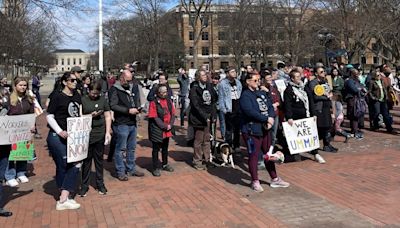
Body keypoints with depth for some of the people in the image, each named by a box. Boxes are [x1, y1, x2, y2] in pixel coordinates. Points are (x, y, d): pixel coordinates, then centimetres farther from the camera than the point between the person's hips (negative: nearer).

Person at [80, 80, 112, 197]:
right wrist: (90, 116, -16)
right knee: (86, 160, 6)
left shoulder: (103, 99, 5)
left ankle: (100, 184, 22)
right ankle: (84, 185, 16)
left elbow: (108, 116, 6)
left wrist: (108, 132, -1)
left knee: (99, 160, 11)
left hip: (100, 134, 2)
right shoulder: (82, 100, -1)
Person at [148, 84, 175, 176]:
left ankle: (165, 164, 36)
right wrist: (165, 126, -16)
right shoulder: (153, 103, -12)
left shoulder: (169, 101, 6)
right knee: (156, 149, 4)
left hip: (168, 130, 6)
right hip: (157, 130, -6)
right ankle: (156, 168, 13)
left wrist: (170, 125, -8)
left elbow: (173, 114, 6)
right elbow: (155, 118, -15)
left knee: (165, 148, 20)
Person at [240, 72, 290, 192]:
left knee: (269, 154, 16)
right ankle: (255, 181, 14)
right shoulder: (245, 95, -12)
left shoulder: (263, 93, 12)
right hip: (252, 130, -8)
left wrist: (271, 119, -13)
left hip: (265, 129, 8)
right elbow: (250, 112, -25)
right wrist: (267, 119, -19)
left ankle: (274, 179, 27)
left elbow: (270, 107, 7)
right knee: (253, 155, 1)